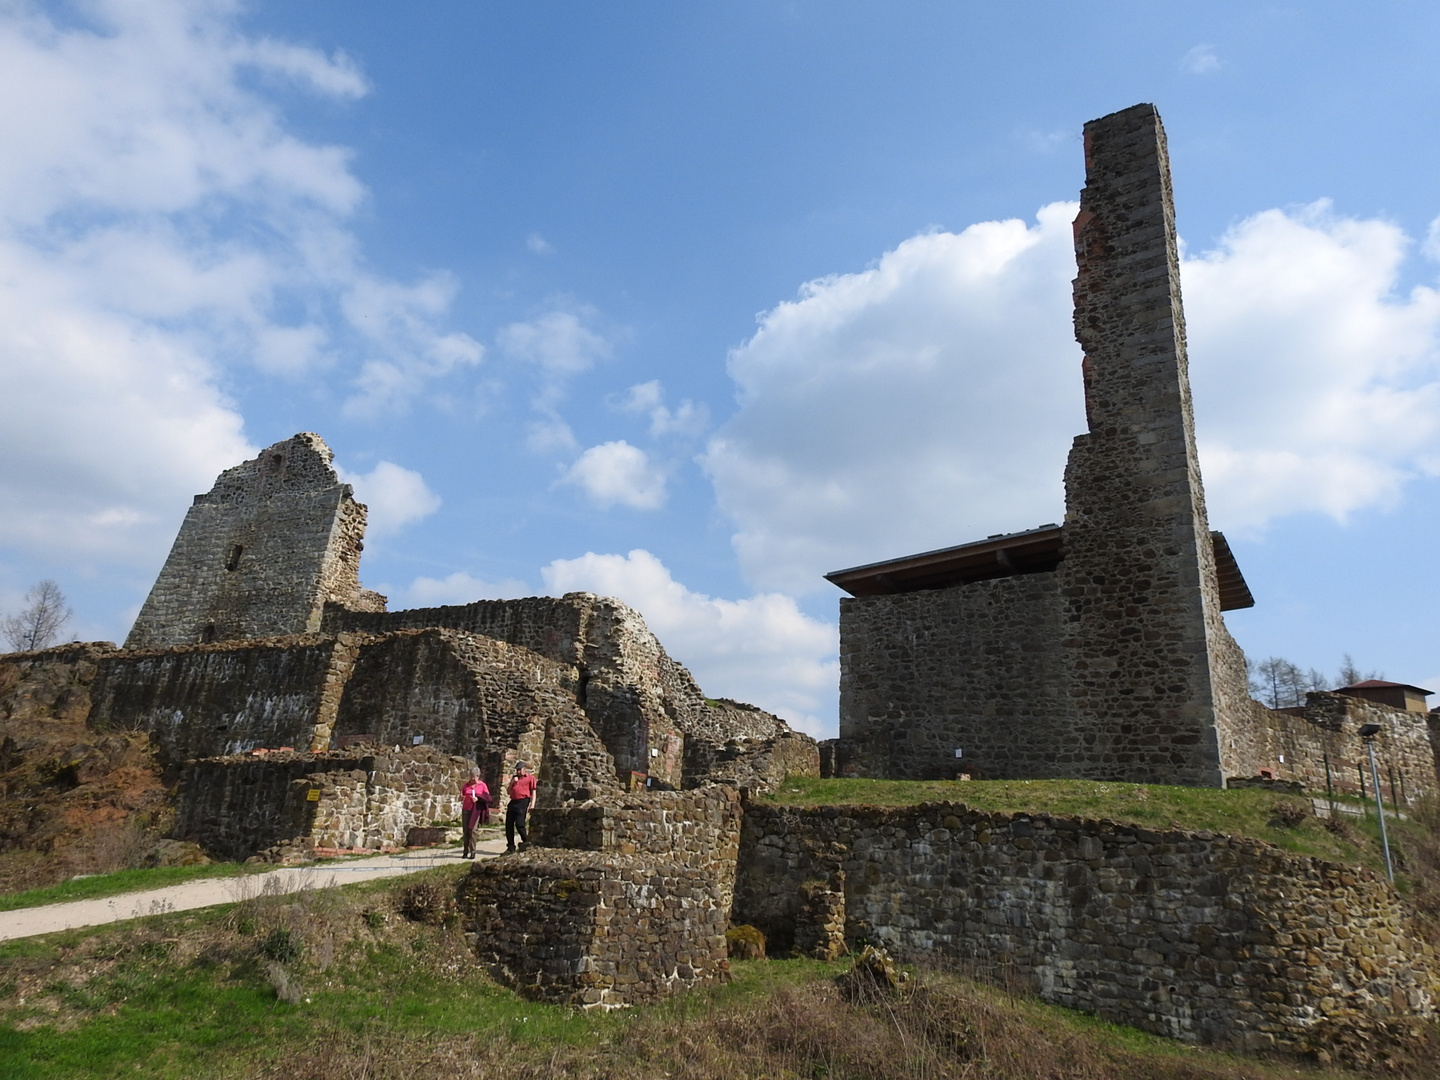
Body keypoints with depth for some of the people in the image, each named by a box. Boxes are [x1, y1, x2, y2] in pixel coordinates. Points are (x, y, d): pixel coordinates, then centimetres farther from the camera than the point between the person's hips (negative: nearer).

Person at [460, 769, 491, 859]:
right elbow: (461, 797, 21)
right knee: (466, 830, -1)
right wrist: (461, 797, -3)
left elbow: (487, 797, 3)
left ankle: (472, 851, -9)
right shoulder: (466, 785, 15)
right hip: (466, 810, 3)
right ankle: (466, 851, 6)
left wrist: (478, 798, -12)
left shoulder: (483, 785, 6)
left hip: (476, 810, -3)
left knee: (472, 830, -12)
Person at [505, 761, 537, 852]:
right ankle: (510, 847, 14)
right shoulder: (514, 778, 21)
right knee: (509, 824, 5)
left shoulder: (530, 778, 3)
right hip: (512, 802, 7)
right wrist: (512, 782, 1)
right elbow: (508, 791, 19)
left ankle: (526, 841, 6)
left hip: (522, 802, -7)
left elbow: (533, 792, -2)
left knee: (519, 824, -13)